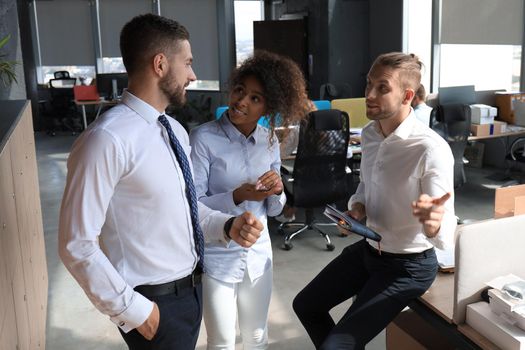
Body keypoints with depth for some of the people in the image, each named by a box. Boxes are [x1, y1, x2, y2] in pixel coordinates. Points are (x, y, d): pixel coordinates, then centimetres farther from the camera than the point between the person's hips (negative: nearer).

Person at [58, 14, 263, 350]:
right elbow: (77, 246, -21)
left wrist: (228, 226, -5)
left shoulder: (175, 130, 4)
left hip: (191, 287, 8)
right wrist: (132, 309, -16)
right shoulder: (108, 139, -23)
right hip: (155, 301, -8)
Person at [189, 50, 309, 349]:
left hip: (258, 255, 5)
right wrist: (237, 196, -29)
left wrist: (276, 191, -15)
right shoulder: (204, 138, -15)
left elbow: (273, 209, 5)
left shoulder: (270, 141, 1)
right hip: (217, 258, -4)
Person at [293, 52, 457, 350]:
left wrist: (433, 224, -52)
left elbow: (447, 229, -29)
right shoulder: (369, 133, -4)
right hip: (368, 250, 8)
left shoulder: (432, 149, -28)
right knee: (306, 305, 20)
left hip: (408, 266, -8)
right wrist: (357, 205, -7)